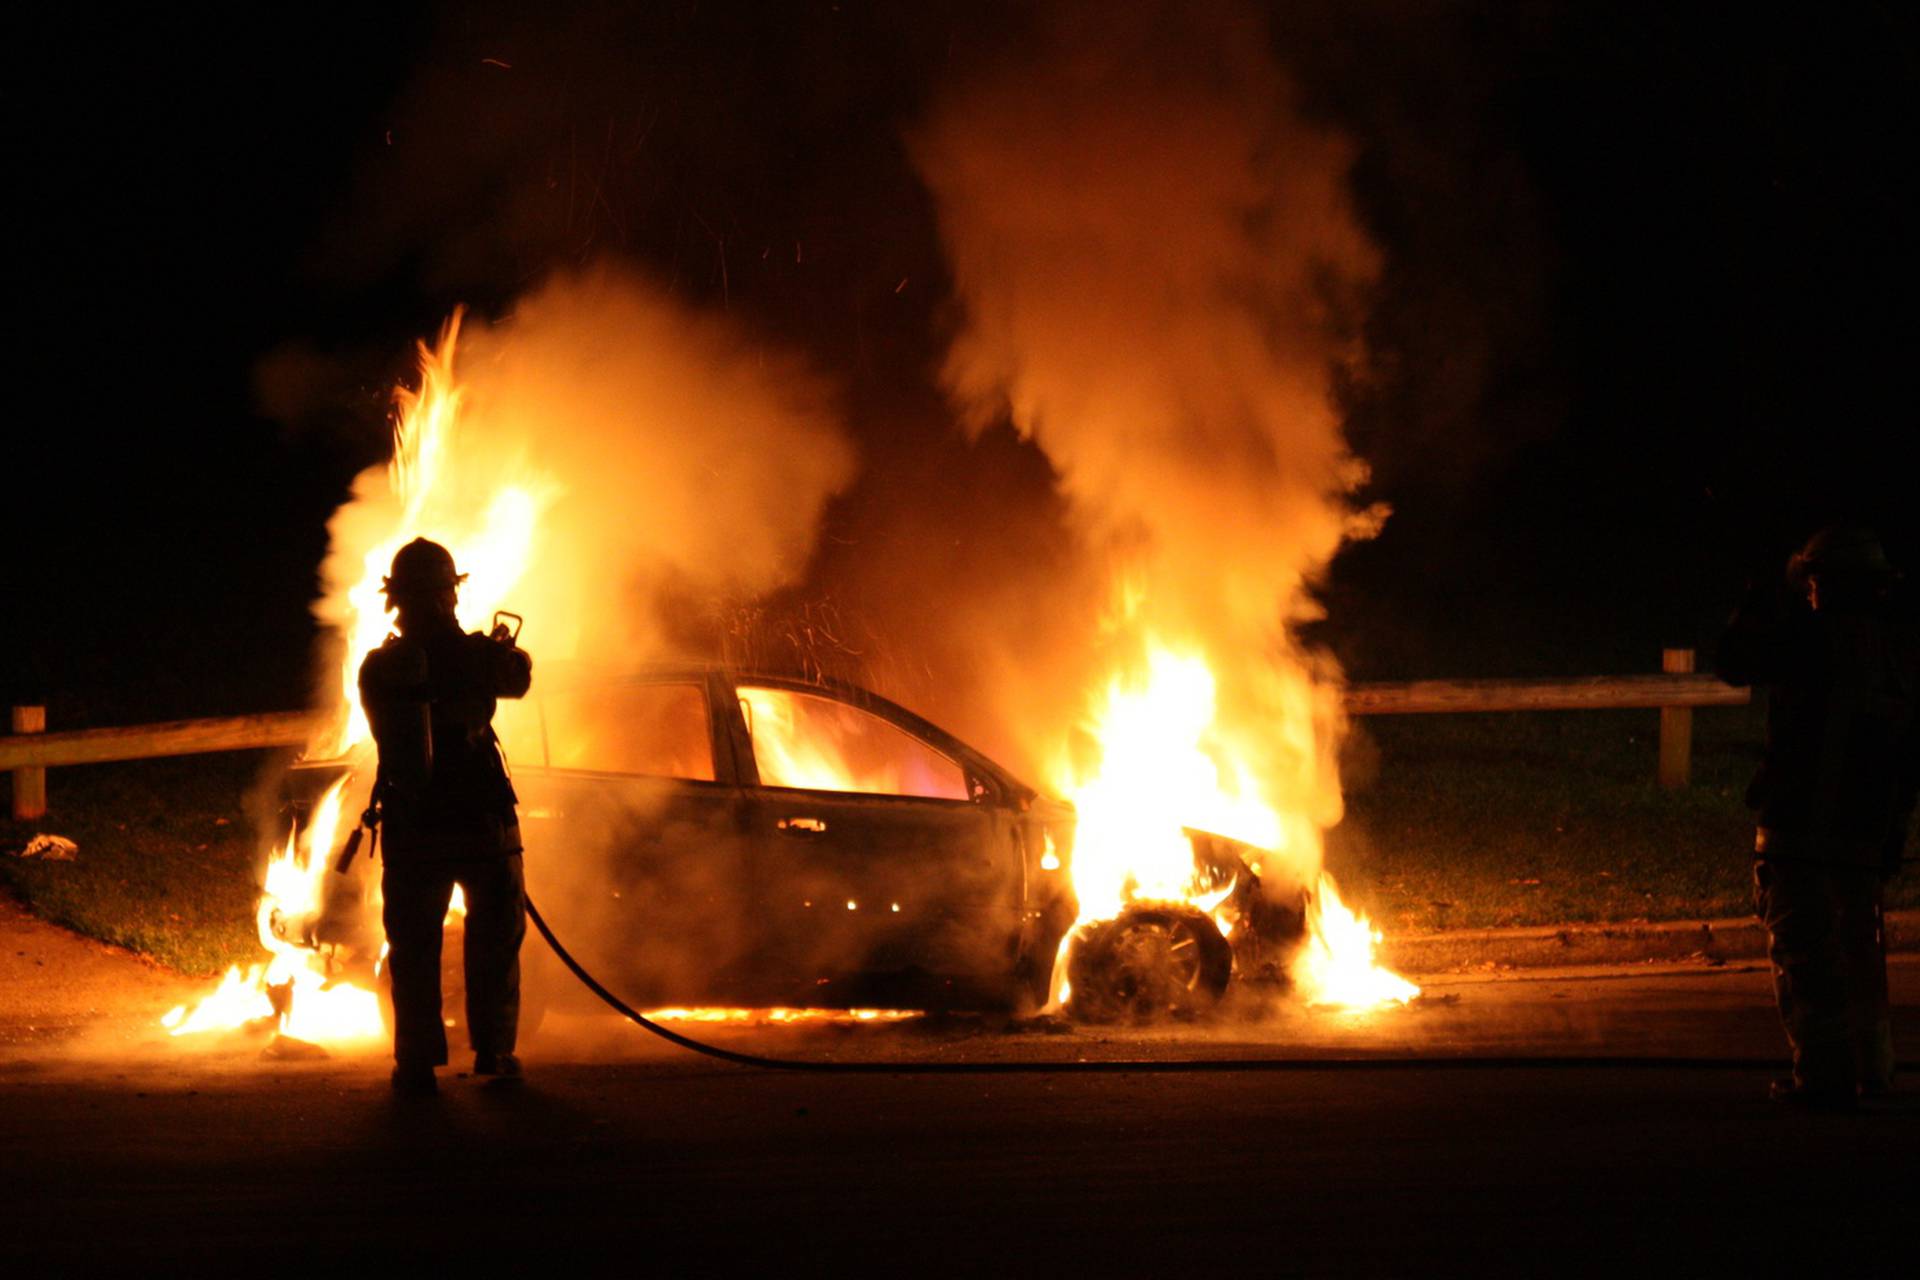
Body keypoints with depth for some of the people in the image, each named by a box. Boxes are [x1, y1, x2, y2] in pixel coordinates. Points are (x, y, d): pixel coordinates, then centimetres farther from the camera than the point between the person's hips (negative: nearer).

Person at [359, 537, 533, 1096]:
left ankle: (417, 1061, 5)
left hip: (411, 833, 2)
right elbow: (516, 678, 12)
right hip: (482, 823, -2)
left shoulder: (377, 668, -2)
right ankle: (494, 1050, 13)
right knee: (493, 940, 13)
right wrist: (506, 649, 36)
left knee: (413, 949, 10)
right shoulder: (472, 655, -9)